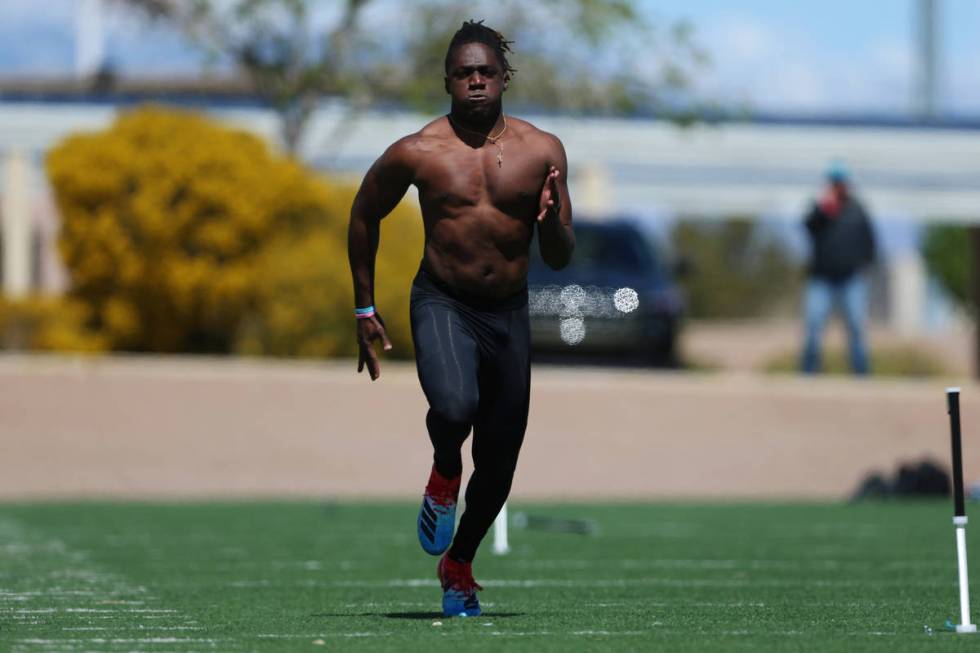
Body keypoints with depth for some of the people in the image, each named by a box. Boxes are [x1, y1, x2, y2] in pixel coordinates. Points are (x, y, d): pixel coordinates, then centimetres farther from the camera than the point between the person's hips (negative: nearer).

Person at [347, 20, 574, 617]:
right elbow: (364, 216, 9)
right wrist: (366, 308, 8)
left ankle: (459, 563, 36)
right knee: (454, 406, -33)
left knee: (499, 466, 9)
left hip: (509, 314, 3)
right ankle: (444, 476, 2)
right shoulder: (417, 153, -9)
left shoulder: (542, 151, -4)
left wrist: (550, 219, -21)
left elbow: (561, 260, 1)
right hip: (443, 305, -3)